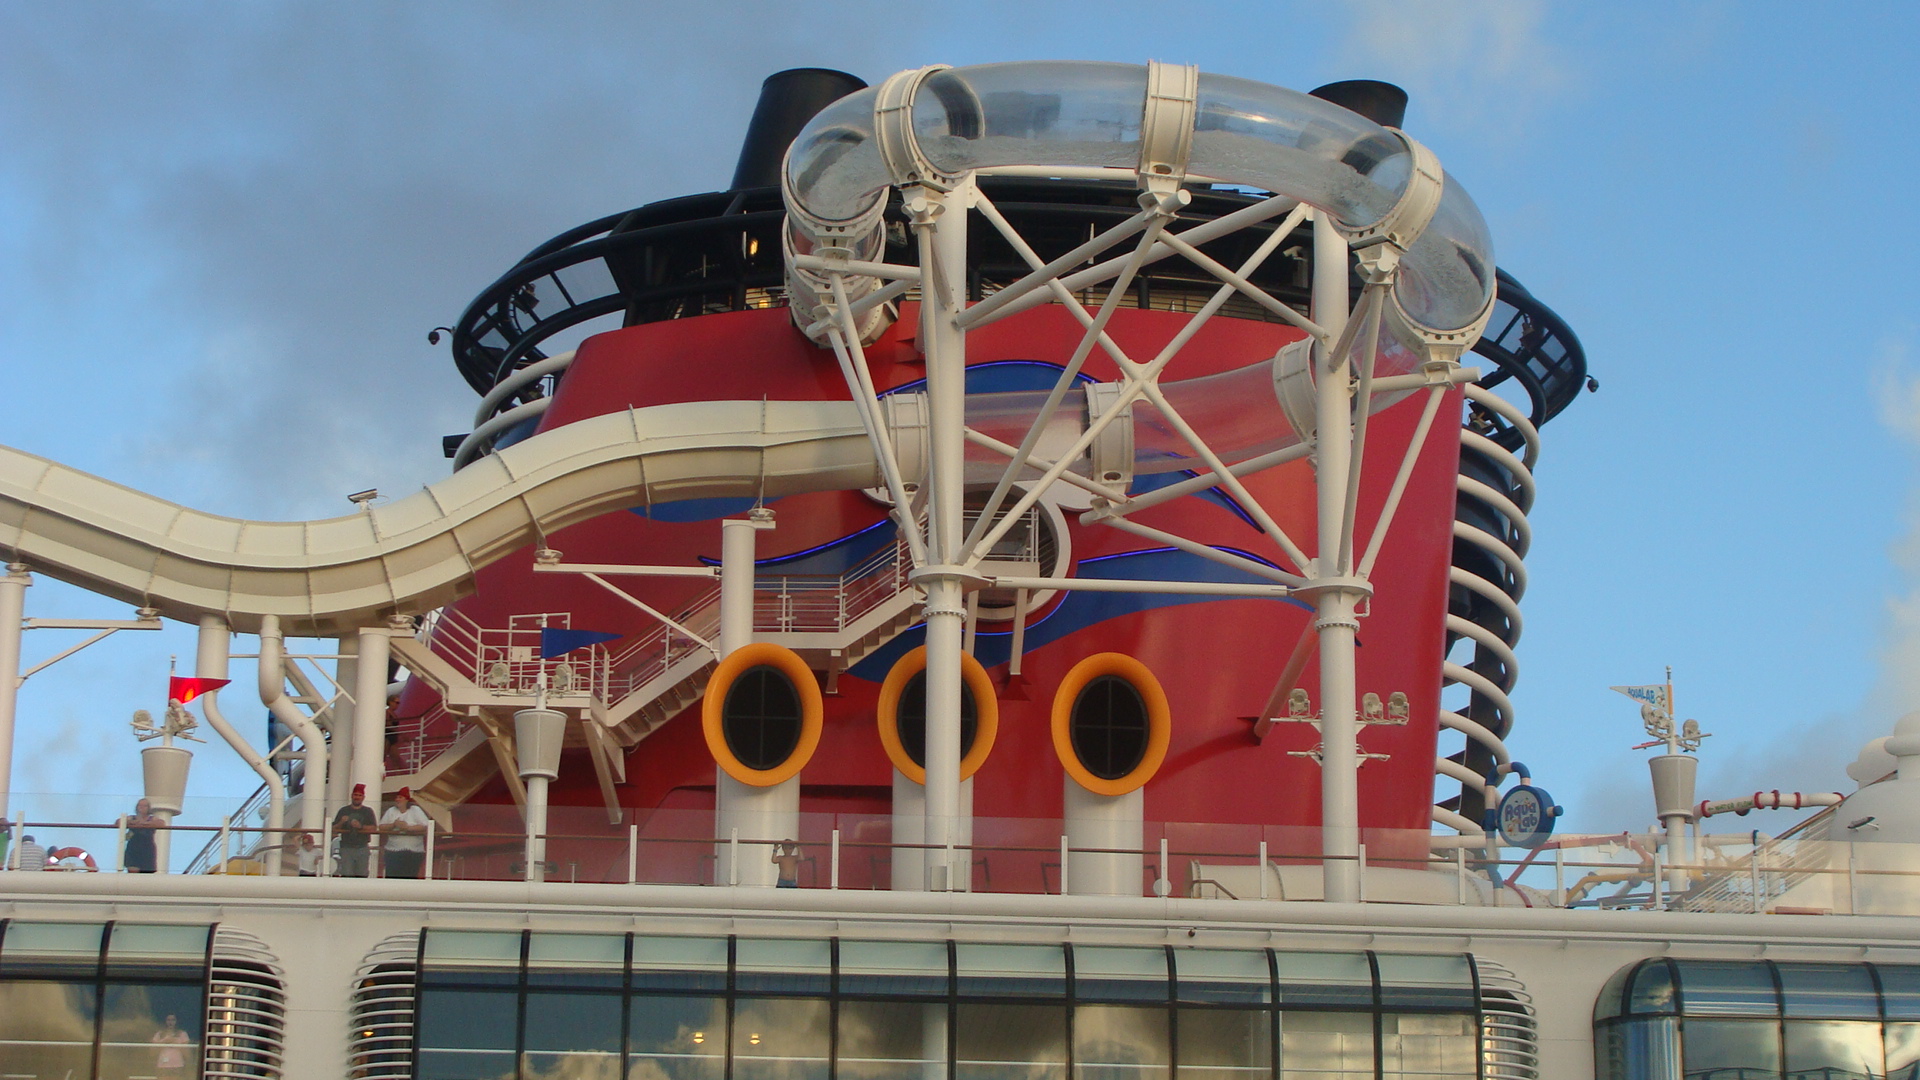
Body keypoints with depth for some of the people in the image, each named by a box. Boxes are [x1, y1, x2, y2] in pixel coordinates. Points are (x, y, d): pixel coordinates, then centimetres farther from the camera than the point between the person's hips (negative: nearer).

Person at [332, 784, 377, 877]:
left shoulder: (368, 811, 12)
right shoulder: (344, 811, 13)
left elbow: (374, 828, 0)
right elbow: (334, 829, 9)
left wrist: (361, 826, -15)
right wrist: (341, 822, -11)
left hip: (362, 847, 0)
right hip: (346, 847, 0)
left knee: (362, 875, -5)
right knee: (346, 874, -11)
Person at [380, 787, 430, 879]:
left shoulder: (416, 810, 2)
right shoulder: (391, 811, 11)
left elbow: (425, 827, -10)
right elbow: (381, 827, 4)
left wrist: (407, 827, -17)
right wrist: (393, 825, -13)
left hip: (413, 851, -2)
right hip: (394, 851, 2)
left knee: (411, 876, 0)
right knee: (391, 875, -7)